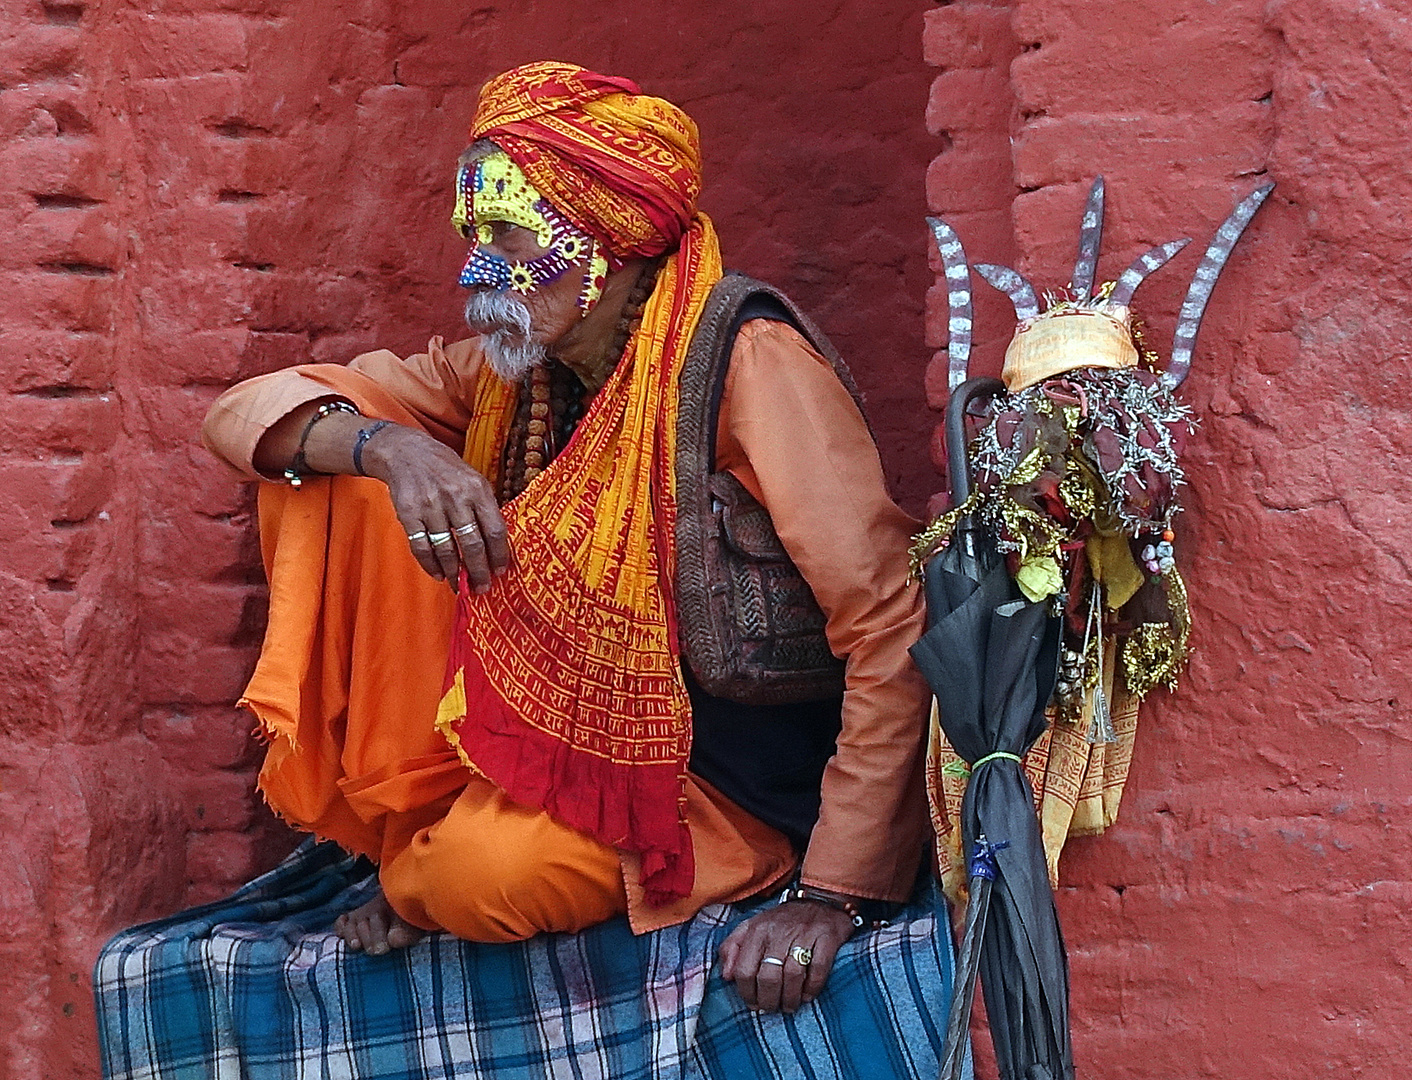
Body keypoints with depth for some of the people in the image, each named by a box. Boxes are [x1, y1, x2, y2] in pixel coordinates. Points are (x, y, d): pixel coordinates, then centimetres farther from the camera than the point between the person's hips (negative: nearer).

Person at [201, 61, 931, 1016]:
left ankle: (416, 881, 3)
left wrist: (830, 897, -29)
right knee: (339, 463, -8)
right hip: (546, 716, 6)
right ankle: (404, 821, 1)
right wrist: (386, 445, -27)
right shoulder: (511, 371, -2)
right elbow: (246, 414, -3)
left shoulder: (749, 367, -22)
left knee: (485, 870, -36)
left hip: (715, 780, -5)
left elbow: (896, 629, -25)